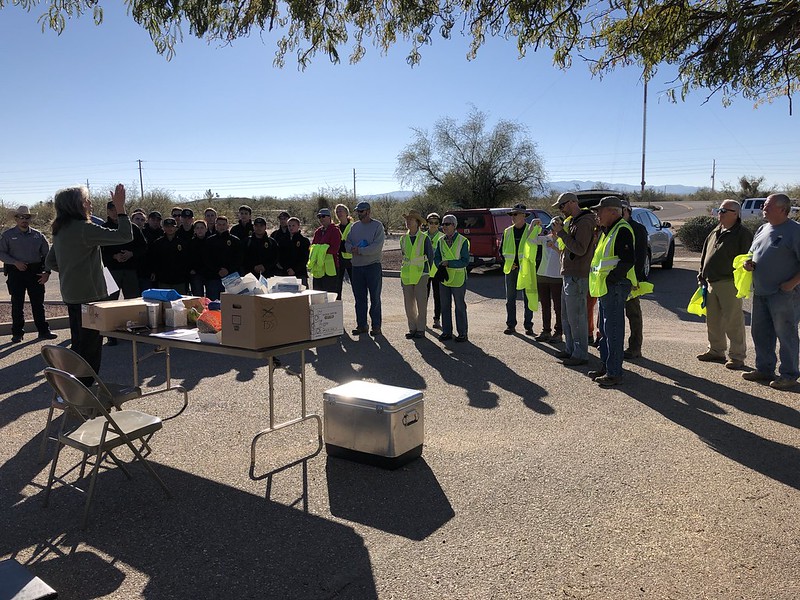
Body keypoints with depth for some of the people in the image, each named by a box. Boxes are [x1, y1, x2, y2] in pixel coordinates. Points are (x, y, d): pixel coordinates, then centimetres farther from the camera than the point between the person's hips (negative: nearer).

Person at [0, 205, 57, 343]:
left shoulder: (38, 235, 9)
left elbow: (46, 254, 10)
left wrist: (47, 272, 0)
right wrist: (15, 262, -14)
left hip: (35, 272, 2)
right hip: (16, 272, -1)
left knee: (38, 303, 5)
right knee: (17, 304, 3)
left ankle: (43, 331, 12)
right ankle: (17, 333, 11)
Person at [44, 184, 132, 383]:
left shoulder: (60, 231, 10)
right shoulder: (84, 229, -18)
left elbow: (50, 262, 19)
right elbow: (125, 236, -23)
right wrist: (121, 209, -16)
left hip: (71, 295, 9)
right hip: (89, 295, -9)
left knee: (79, 343, 19)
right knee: (91, 345, -1)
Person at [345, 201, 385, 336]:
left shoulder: (377, 225, -4)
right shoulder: (355, 226, 14)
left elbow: (377, 246, -15)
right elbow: (347, 243, 11)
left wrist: (360, 251, -18)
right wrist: (352, 249, -12)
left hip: (373, 265, -5)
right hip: (356, 266, 5)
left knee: (375, 298, 0)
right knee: (359, 298, 9)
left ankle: (376, 326, 6)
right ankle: (361, 325, 17)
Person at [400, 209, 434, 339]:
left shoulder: (424, 238, -5)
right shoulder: (403, 238, 8)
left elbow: (430, 256, 2)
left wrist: (426, 271, 5)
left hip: (421, 275, -4)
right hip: (406, 275, 4)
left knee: (421, 303, -1)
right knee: (409, 304, 6)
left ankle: (420, 329, 8)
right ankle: (412, 329, 16)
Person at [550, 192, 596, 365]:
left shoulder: (584, 223, -14)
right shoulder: (572, 221, 17)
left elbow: (580, 249, -23)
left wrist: (561, 233, -18)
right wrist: (560, 231, 6)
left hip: (577, 276, -10)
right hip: (569, 274, 10)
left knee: (576, 317, -6)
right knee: (566, 316, 16)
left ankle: (581, 354, 1)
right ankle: (571, 349, 25)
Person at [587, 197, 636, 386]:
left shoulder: (622, 230, -13)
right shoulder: (606, 231, 19)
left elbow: (628, 260, -22)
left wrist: (611, 279, -20)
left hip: (615, 286, -11)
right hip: (605, 287, 11)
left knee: (613, 330, -7)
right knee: (605, 329, 16)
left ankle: (614, 372, -3)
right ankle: (606, 366, 25)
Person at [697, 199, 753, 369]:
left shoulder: (742, 234, -8)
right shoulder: (715, 232, 16)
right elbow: (704, 256, 22)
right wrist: (701, 276, 16)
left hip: (729, 284, -8)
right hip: (711, 283, 8)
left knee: (733, 321, -4)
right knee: (712, 320, 15)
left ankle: (737, 356, 5)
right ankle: (716, 350, 28)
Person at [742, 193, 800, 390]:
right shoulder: (762, 229, 15)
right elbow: (753, 253, 25)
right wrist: (749, 263, 3)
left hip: (784, 293, -8)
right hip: (760, 292, 8)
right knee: (760, 332, 13)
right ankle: (764, 369, 25)